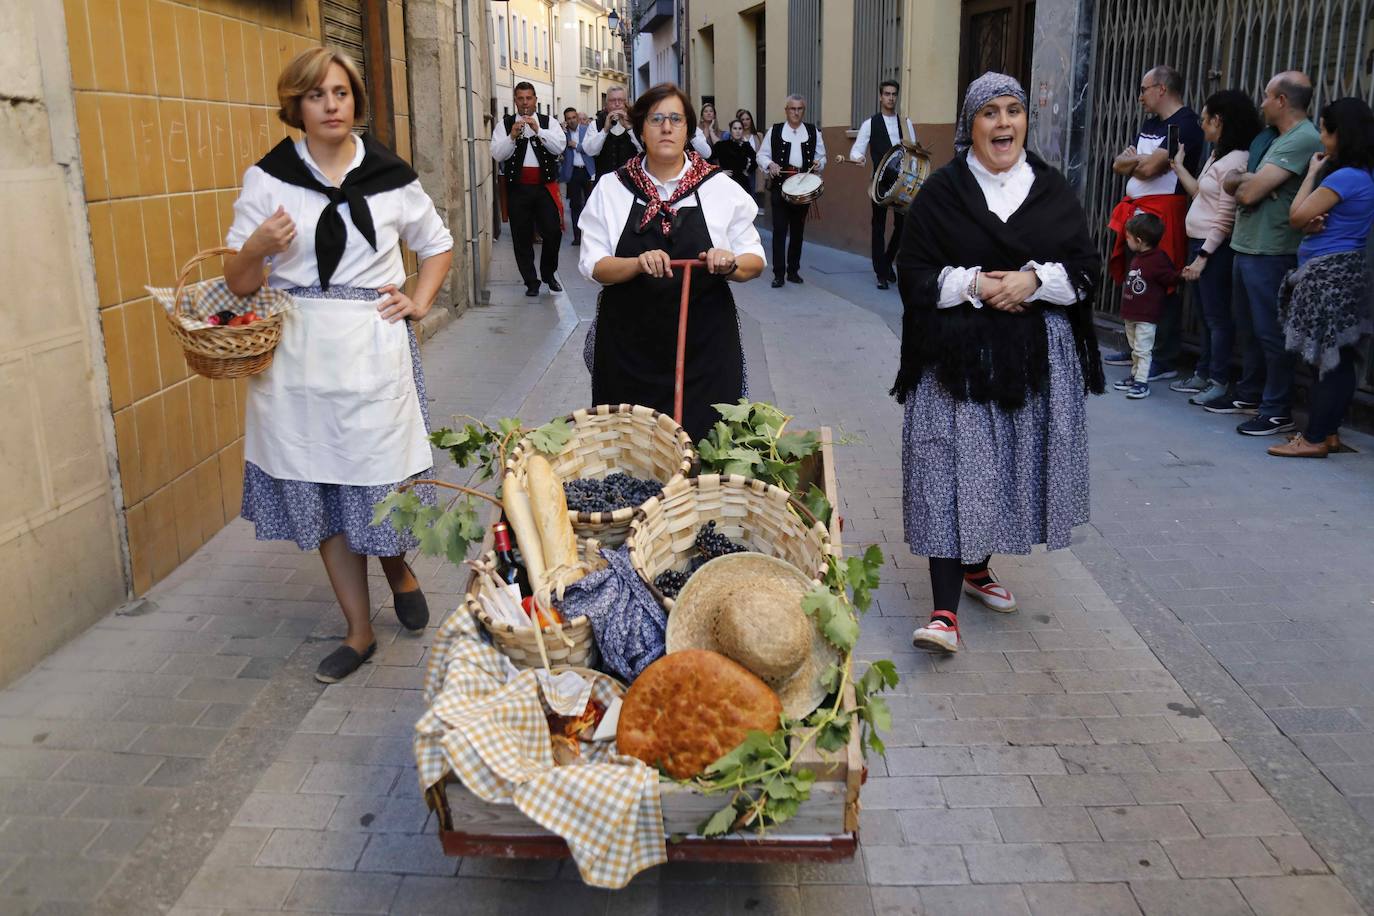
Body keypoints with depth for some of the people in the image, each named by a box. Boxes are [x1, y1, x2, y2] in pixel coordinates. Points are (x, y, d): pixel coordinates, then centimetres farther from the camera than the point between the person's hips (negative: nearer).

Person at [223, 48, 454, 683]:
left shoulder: (389, 177, 3)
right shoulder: (268, 178, 2)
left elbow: (438, 246, 19)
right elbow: (238, 284, 1)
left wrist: (419, 301, 4)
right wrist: (255, 249, -19)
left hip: (374, 352, -1)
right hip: (297, 357, 1)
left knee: (380, 481, 2)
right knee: (320, 491, 7)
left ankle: (400, 570, 37)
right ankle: (359, 632, 22)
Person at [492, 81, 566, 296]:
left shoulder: (549, 122, 9)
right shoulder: (504, 124, 7)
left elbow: (560, 146, -7)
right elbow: (497, 154, -3)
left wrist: (538, 130, -17)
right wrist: (512, 136, -18)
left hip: (545, 186, 0)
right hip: (518, 187, 0)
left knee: (553, 231, -3)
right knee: (522, 236, 2)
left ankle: (548, 273, 19)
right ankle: (531, 282, 13)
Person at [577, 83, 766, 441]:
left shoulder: (722, 188, 3)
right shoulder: (610, 189, 4)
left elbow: (755, 261, 6)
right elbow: (593, 264, -1)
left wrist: (731, 264, -17)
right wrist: (639, 264, -21)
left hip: (704, 344, 0)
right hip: (629, 341, 0)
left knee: (703, 435, -1)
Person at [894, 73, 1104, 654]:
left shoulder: (1051, 189, 8)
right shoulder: (942, 191, 1)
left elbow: (1087, 268, 6)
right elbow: (915, 273, -1)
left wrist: (1034, 278, -13)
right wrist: (974, 284, -16)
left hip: (1039, 356, 4)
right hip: (959, 357, -3)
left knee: (1012, 467, 11)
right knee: (953, 473, -9)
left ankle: (976, 568, 33)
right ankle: (945, 609, -7)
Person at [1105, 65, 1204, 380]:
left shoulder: (1185, 124, -9)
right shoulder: (1150, 123, 21)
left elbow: (1150, 168, -19)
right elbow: (1119, 164, 13)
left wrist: (1131, 160, 2)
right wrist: (1141, 160, -8)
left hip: (1165, 211, -9)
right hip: (1136, 210, 9)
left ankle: (1164, 360, -3)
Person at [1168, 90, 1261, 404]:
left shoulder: (1235, 160, -17)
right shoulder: (1217, 156, 13)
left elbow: (1225, 218, -20)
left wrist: (1203, 257, -20)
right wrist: (1178, 166, 21)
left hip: (1215, 248, -10)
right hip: (1200, 242, 10)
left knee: (1217, 316, -5)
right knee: (1206, 314, 15)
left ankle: (1219, 382, 1)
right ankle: (1203, 375, 23)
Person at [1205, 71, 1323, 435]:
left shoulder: (1303, 139, -15)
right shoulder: (1278, 139, 17)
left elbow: (1248, 192, -20)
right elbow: (1229, 183, 13)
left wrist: (1241, 182, 1)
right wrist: (1247, 180, -8)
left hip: (1271, 253, -10)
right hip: (1247, 248, 10)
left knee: (1270, 333, -4)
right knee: (1250, 329, 18)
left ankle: (1277, 412, 3)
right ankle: (1249, 395, 30)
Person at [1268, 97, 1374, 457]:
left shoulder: (1345, 177, -17)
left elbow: (1296, 216, -12)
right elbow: (1303, 218, 15)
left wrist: (1311, 174, -1)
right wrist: (1314, 223, -8)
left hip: (1329, 275, -10)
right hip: (1340, 274, 10)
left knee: (1328, 358, -6)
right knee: (1335, 358, 12)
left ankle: (1315, 439, -2)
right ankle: (1328, 432, 19)